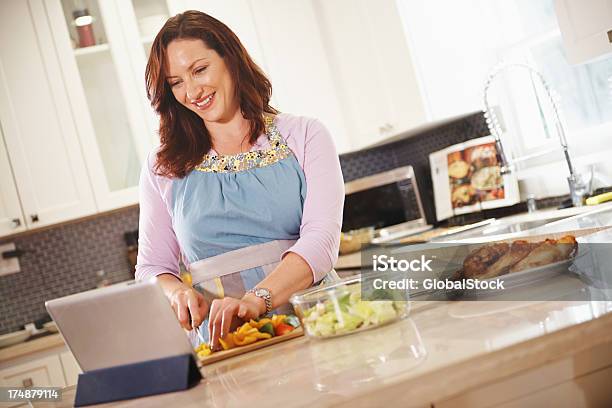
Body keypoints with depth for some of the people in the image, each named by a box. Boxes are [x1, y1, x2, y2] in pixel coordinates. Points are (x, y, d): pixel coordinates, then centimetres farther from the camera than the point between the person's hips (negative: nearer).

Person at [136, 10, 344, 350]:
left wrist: (256, 299, -23)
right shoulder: (164, 167, 11)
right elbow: (152, 266, 14)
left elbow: (321, 239, -8)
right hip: (221, 339, 1)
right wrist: (177, 293, -9)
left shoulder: (303, 136, 5)